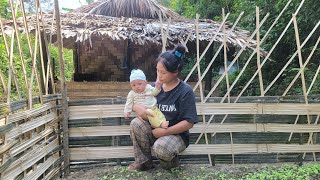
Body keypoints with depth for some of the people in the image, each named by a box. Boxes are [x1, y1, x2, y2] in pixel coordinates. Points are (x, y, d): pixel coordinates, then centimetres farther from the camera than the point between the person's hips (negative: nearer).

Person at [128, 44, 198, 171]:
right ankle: (143, 161, -4)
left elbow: (189, 123, -17)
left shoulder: (185, 91, -14)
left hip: (176, 134, -5)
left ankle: (171, 162, 3)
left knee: (161, 147, -35)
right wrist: (137, 107, -17)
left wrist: (166, 131, -22)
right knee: (136, 123, -22)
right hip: (155, 130, 5)